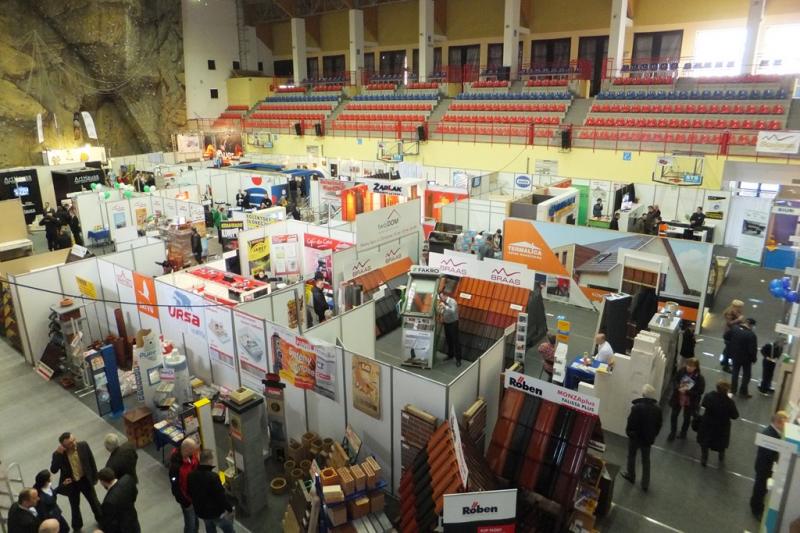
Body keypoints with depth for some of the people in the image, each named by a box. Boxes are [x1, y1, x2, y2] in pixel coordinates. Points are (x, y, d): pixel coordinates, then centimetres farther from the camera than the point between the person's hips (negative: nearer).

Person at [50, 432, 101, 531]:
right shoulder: (58, 454, -22)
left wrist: (94, 477, -2)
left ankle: (101, 519, 47)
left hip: (85, 480, 1)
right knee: (74, 506, 20)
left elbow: (91, 461, -7)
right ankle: (77, 526, 46)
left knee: (94, 501, 20)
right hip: (71, 484, -1)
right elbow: (53, 470, -29)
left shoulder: (83, 445, -19)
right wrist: (58, 454, -37)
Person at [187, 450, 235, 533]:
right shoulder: (213, 476, -31)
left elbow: (190, 493, 7)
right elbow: (221, 495, -25)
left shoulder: (192, 475, -9)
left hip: (200, 512, 7)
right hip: (216, 512, -6)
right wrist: (229, 509, -12)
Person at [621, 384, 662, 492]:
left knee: (631, 456, 18)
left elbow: (631, 422, -18)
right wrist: (653, 436, 17)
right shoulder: (657, 408, -9)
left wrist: (628, 432, 0)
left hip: (635, 436, -4)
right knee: (646, 460, 15)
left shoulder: (637, 407, -25)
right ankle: (645, 484, 18)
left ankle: (631, 476, 33)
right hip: (648, 437, 4)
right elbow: (659, 425, 2)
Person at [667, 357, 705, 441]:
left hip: (690, 402, -2)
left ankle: (683, 432, 47)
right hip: (677, 398, 3)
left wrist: (687, 391, -28)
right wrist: (678, 388, -23)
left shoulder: (700, 378, -23)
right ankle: (672, 432, 36)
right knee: (674, 415, 15)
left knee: (687, 417, 21)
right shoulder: (681, 371, -14)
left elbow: (700, 391, -21)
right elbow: (674, 380, -3)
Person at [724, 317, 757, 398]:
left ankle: (733, 389, 31)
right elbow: (753, 349, -25)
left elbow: (726, 337, 2)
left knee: (735, 372, 21)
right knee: (746, 374, 15)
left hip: (734, 355, 4)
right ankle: (743, 392, 21)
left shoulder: (734, 328, -12)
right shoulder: (751, 334, -28)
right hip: (746, 357, -4)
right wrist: (754, 359, -8)